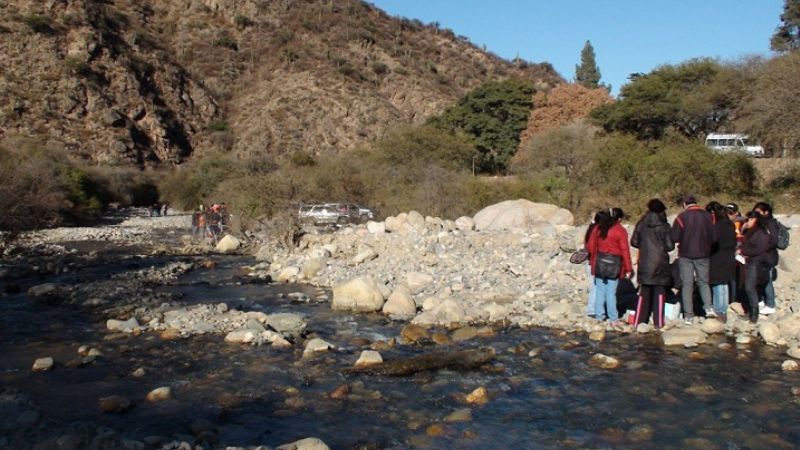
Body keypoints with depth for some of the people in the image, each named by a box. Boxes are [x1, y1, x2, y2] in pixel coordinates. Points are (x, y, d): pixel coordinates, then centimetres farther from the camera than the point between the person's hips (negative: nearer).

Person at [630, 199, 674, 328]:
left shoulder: (641, 224, -1)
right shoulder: (664, 226, -8)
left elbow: (634, 242, 2)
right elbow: (670, 246, -8)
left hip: (645, 263, 3)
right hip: (660, 263, -2)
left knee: (644, 293, 10)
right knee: (659, 293, 6)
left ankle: (639, 321, 9)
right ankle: (658, 322, 5)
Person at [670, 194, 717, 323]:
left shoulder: (682, 217, -10)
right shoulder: (708, 216, 0)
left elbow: (674, 237, -11)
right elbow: (714, 238, 1)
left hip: (686, 255, -2)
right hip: (703, 255, 2)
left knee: (687, 284, 4)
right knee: (703, 281, 16)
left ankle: (688, 315, 3)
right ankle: (708, 307, -3)